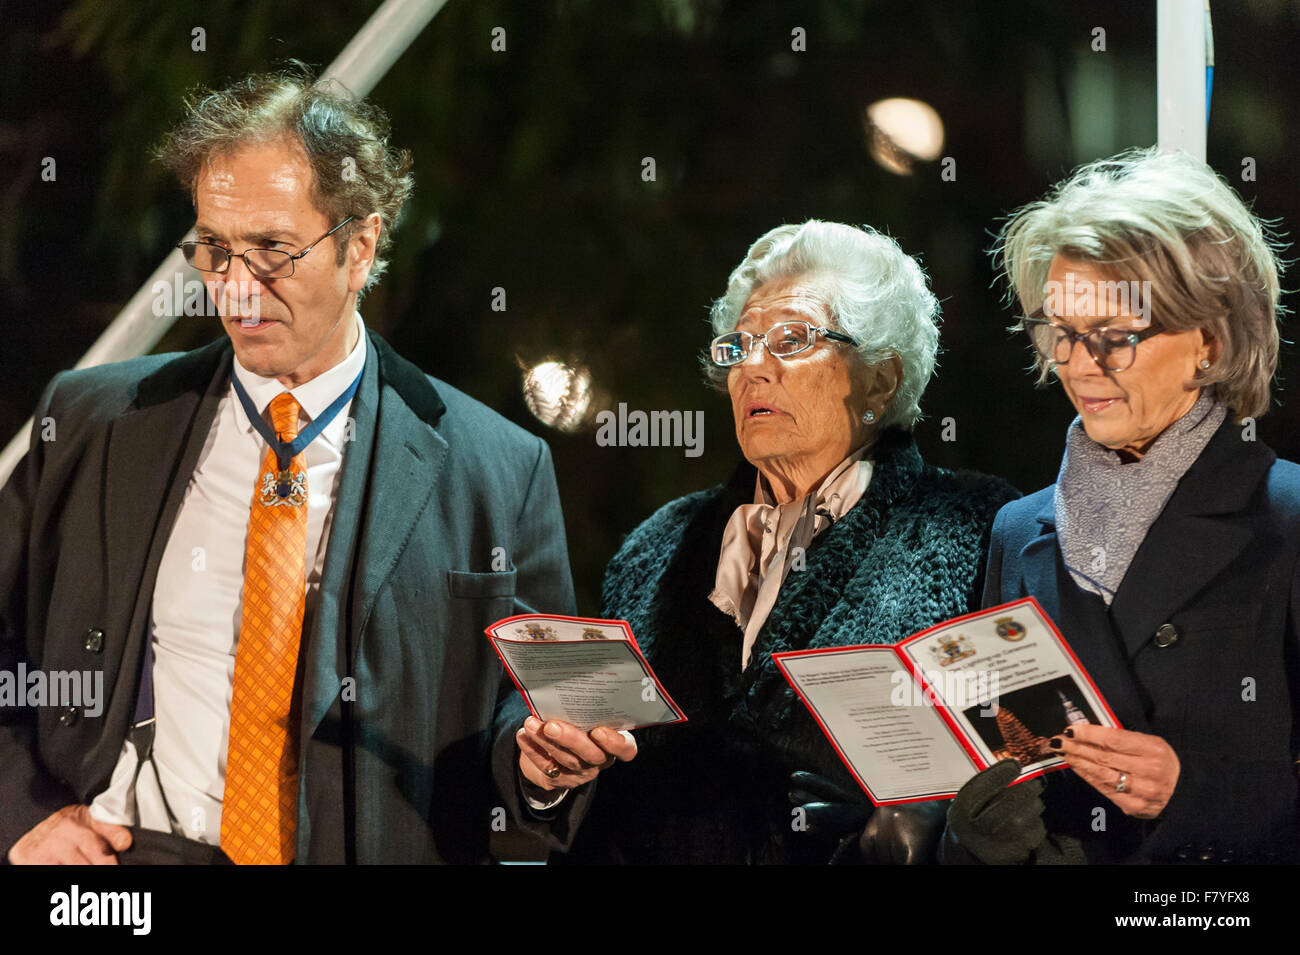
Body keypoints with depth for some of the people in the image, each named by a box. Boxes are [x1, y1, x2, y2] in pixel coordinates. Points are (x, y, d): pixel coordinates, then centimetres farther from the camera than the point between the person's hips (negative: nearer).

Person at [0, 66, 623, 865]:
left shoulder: (499, 471, 6)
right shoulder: (90, 421, 10)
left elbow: (519, 706, 11)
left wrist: (543, 762, -11)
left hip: (363, 857, 1)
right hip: (118, 855, -1)